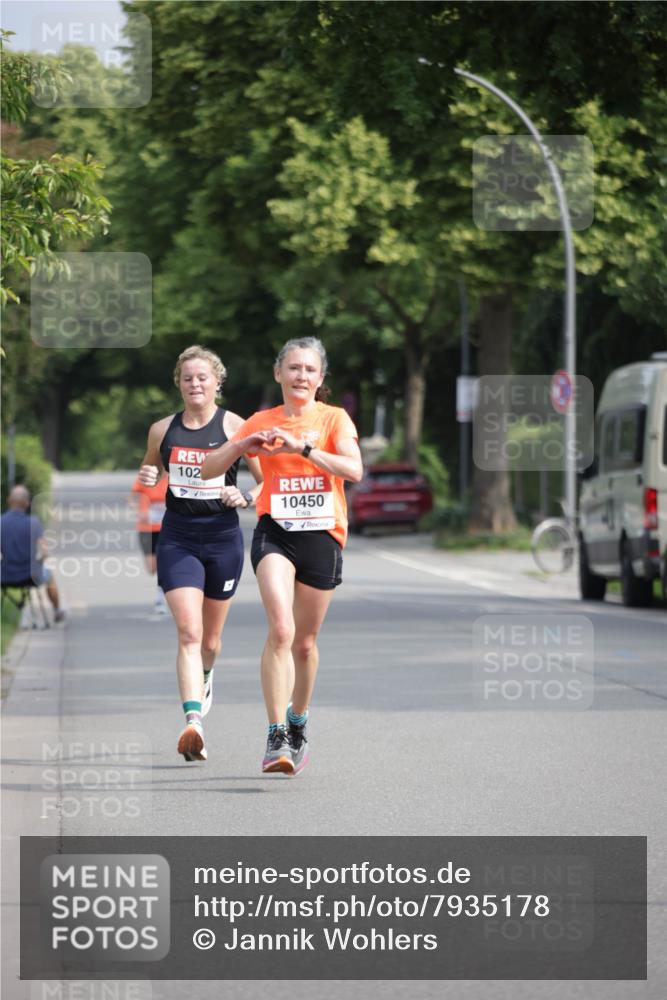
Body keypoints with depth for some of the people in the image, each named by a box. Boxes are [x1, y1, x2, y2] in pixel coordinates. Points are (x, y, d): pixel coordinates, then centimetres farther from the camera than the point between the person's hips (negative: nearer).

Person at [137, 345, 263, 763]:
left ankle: (205, 677, 50)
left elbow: (269, 481, 1)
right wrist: (146, 478, -2)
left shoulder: (235, 427, -3)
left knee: (210, 637, 15)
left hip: (223, 537, 0)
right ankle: (193, 723, -26)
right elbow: (150, 474, 22)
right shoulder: (163, 430, 6)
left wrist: (247, 497, -19)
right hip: (178, 537, 0)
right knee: (189, 632, -16)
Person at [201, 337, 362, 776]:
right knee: (281, 629, -21)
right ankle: (277, 738, -24)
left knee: (304, 642, 11)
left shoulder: (334, 419, 2)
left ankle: (298, 725, 36)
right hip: (275, 533, 0)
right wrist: (243, 445, -12)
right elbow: (208, 471, 6)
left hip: (323, 537, 0)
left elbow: (354, 469, -16)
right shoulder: (262, 422, 8)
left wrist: (301, 447, -24)